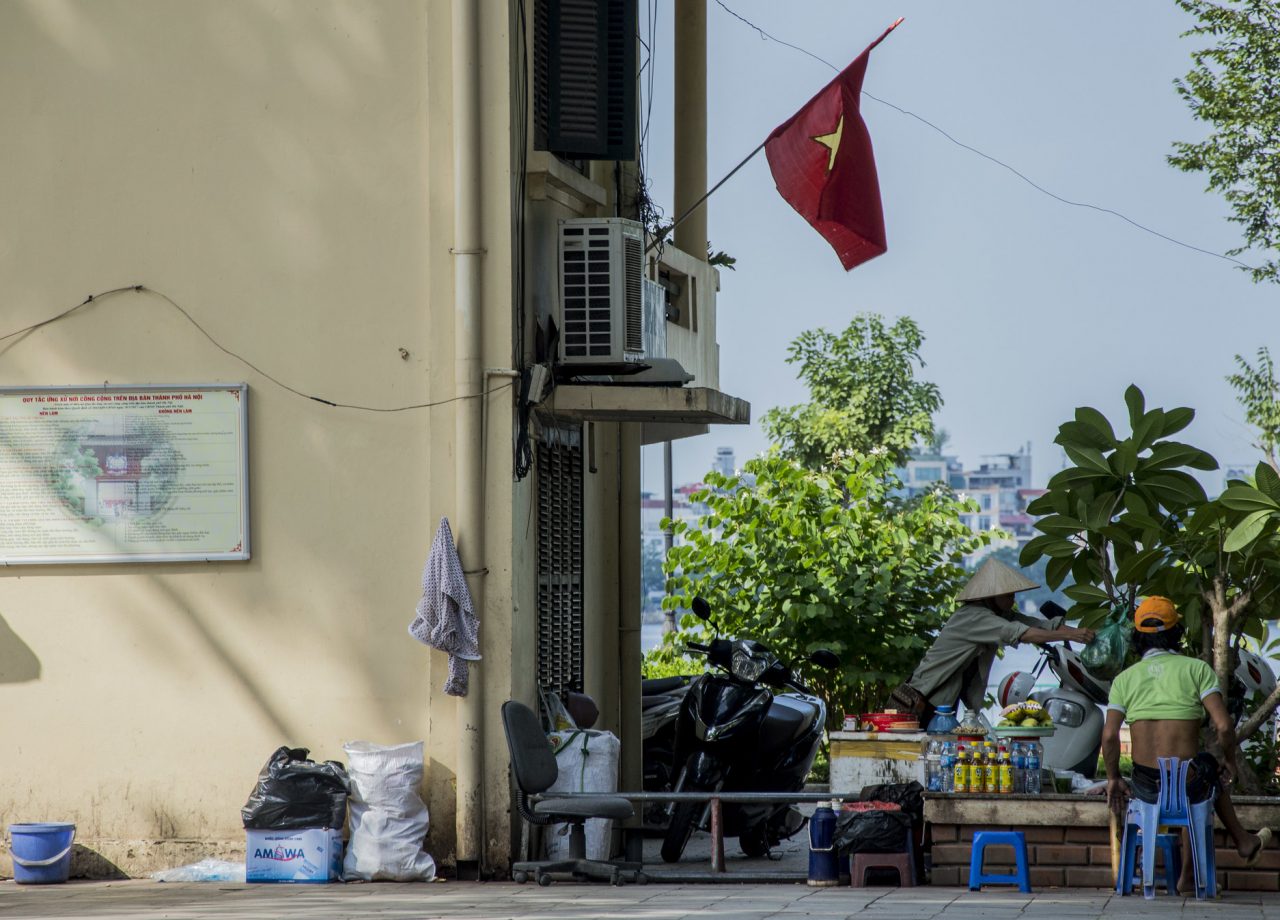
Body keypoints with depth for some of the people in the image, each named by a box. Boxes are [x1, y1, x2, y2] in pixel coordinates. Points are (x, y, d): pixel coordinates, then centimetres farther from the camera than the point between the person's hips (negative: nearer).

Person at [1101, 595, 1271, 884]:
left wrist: (1113, 779, 9)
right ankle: (1243, 842, 52)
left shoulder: (1124, 679, 3)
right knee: (1214, 774, 36)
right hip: (1187, 784, -3)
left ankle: (1190, 875, 44)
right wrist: (1230, 762, 6)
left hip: (1145, 788, 3)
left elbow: (1109, 735, -7)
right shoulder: (1196, 669, -5)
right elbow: (1224, 726, -13)